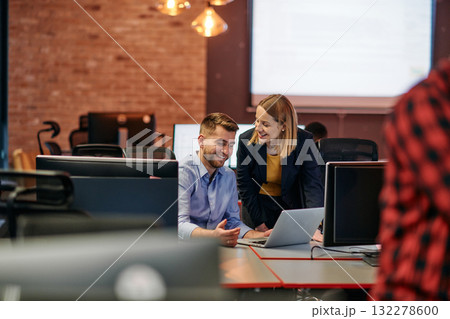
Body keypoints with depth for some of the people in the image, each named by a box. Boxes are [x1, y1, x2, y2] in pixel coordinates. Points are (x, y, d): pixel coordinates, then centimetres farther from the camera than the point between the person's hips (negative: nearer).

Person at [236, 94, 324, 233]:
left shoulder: (304, 141, -20)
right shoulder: (246, 140, -17)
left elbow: (313, 185, -22)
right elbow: (244, 185, -9)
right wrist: (259, 224, -11)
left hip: (290, 206, 0)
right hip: (257, 205, 0)